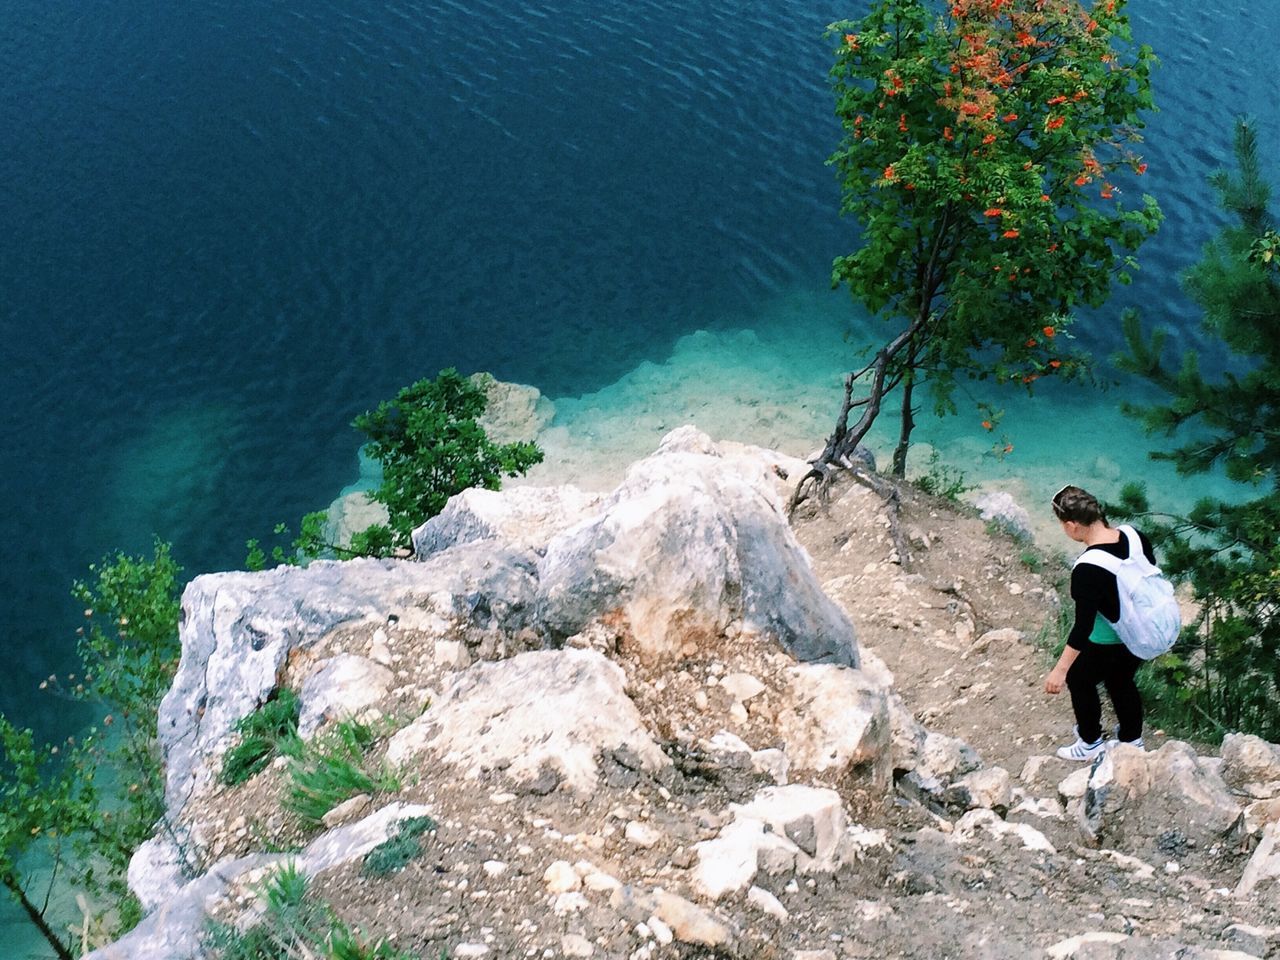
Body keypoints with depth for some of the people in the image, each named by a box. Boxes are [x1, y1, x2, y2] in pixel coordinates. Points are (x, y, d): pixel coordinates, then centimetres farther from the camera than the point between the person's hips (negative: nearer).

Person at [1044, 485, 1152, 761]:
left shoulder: (1087, 570, -33)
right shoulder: (1134, 536, -15)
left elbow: (1083, 627, -28)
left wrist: (1060, 670, -19)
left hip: (1110, 644, -6)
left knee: (1079, 679, 22)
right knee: (1121, 680, 31)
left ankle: (1091, 742, 39)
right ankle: (1132, 738, 49)